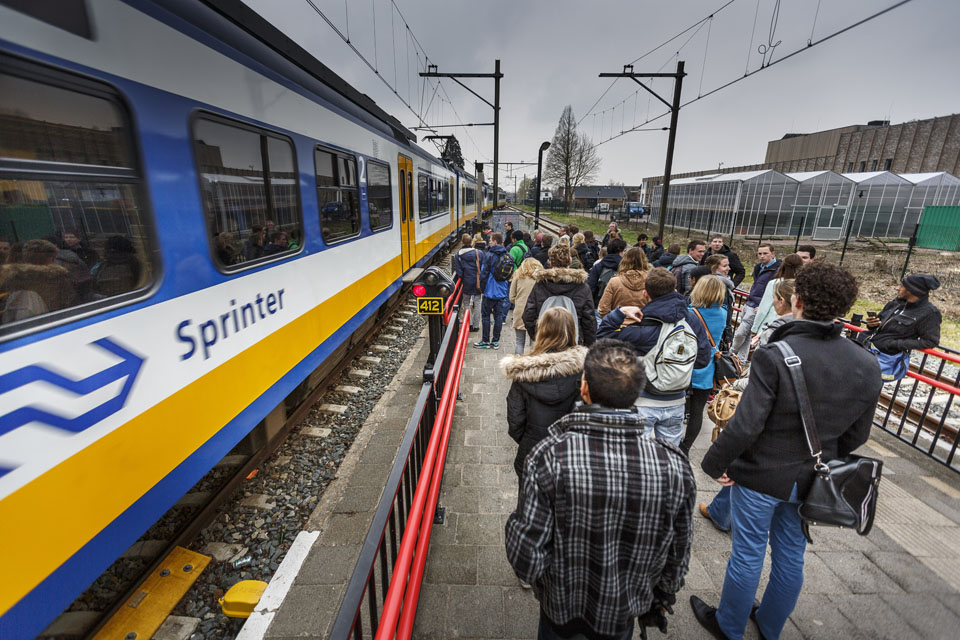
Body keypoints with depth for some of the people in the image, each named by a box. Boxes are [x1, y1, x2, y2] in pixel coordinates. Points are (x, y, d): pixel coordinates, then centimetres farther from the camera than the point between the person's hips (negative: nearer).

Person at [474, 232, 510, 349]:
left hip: (490, 291, -5)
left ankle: (485, 341, 10)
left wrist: (482, 287, 0)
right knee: (498, 316, 9)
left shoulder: (489, 255, -13)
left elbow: (484, 273, -13)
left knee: (485, 315, 6)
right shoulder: (508, 256, 4)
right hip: (502, 292, 5)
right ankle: (495, 341, 15)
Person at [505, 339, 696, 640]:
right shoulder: (674, 467, -25)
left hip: (561, 607, -2)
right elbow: (678, 557, -8)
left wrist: (515, 525, -5)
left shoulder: (549, 459, -34)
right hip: (623, 615, 2)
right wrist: (660, 599, 11)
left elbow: (526, 561, -26)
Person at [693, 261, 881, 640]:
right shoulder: (867, 366, -6)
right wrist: (824, 461, 20)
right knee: (791, 556, 23)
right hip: (810, 480, 6)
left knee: (747, 554, 13)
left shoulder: (775, 356, -26)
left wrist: (715, 462, -11)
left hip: (761, 476, -5)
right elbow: (856, 435, 3)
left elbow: (746, 425, -25)